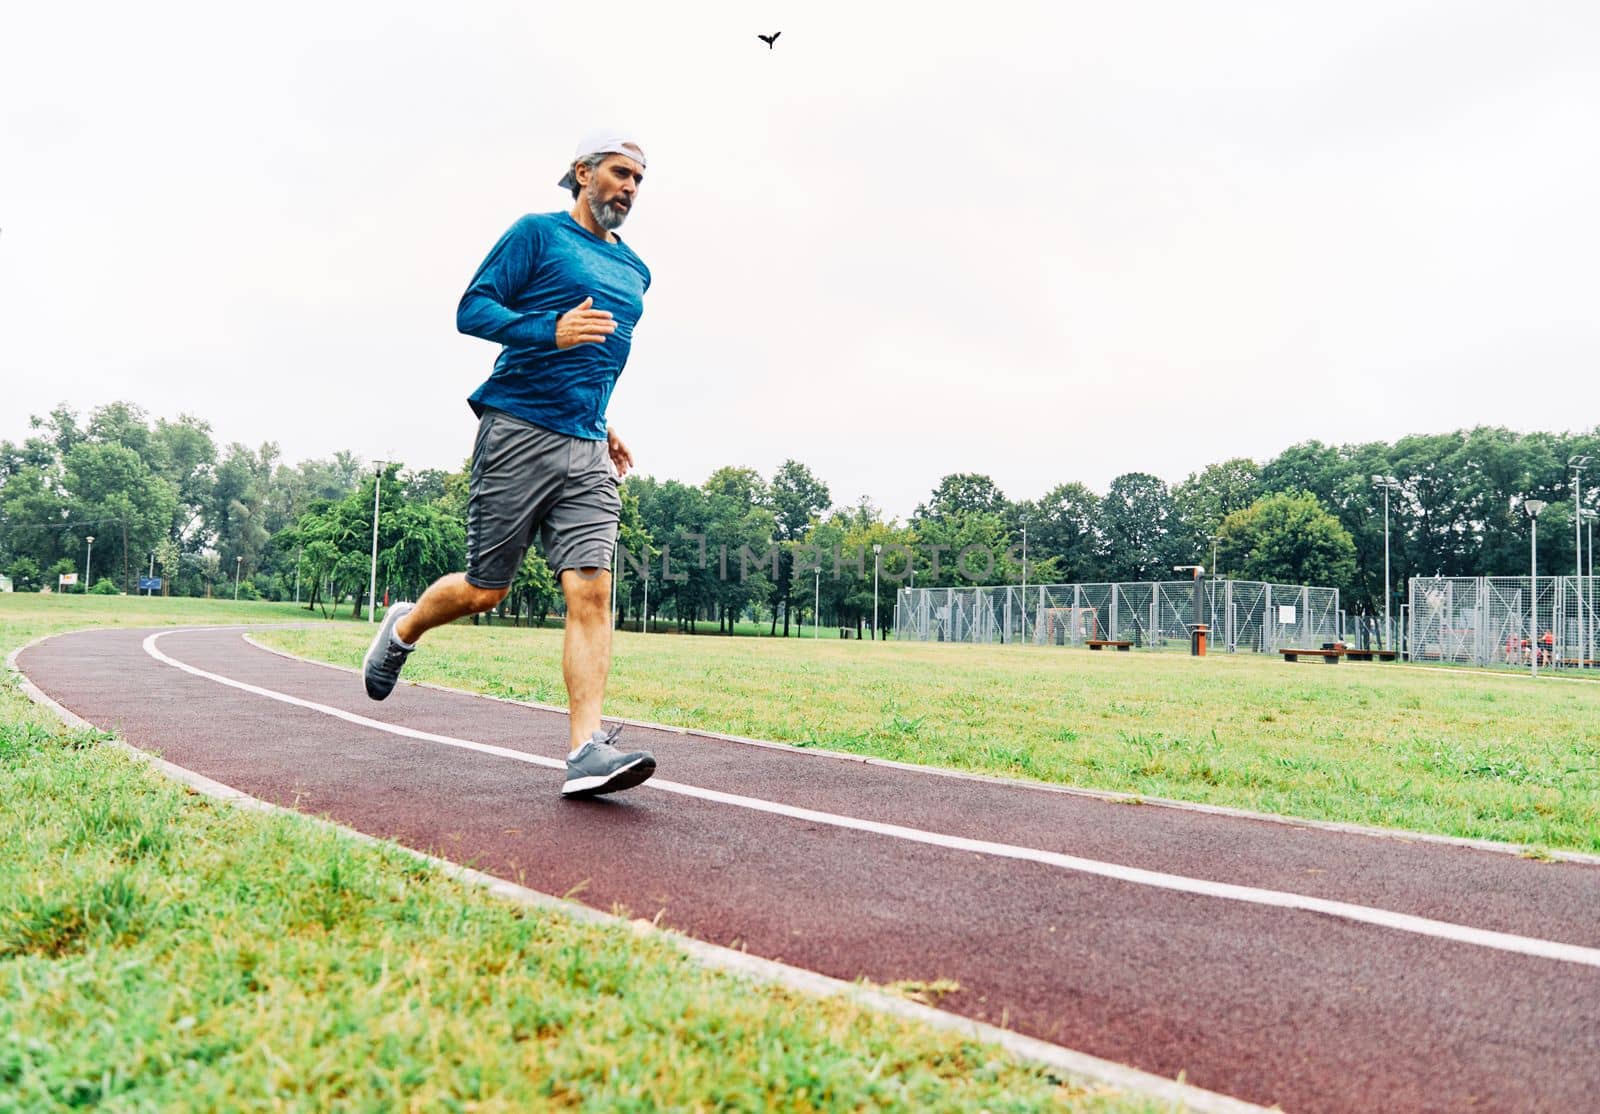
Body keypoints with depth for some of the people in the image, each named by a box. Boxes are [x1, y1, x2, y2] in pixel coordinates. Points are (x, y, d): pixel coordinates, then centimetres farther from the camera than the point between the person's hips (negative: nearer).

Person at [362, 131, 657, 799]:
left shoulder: (634, 272, 21)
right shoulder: (538, 233, 3)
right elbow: (471, 309, -5)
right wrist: (551, 329, -20)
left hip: (586, 450, 5)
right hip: (518, 432, -5)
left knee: (591, 589, -11)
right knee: (485, 589, 2)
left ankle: (587, 750, -15)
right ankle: (403, 628, 34)